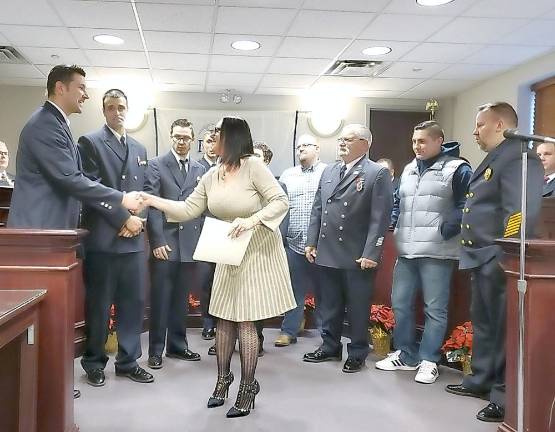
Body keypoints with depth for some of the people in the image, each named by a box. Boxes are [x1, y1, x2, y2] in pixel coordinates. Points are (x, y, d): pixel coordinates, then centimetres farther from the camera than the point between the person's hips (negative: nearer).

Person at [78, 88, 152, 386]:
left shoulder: (139, 148, 17)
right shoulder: (90, 142, 0)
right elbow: (91, 187, -10)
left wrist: (137, 220, -1)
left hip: (133, 237, 5)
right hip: (102, 236, -5)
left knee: (134, 300, 7)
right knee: (99, 303, 3)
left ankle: (128, 361, 19)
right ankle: (94, 362, 19)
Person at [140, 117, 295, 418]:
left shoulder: (253, 166, -16)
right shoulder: (211, 176, 3)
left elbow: (281, 201, -19)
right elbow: (188, 210, 3)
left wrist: (252, 219, -31)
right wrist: (153, 200, -2)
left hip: (257, 253, -6)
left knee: (245, 321, -2)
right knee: (224, 319, 10)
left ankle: (247, 388, 12)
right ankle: (223, 379, 27)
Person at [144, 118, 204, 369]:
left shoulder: (200, 170, 12)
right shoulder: (156, 165, 0)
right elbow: (152, 205, -6)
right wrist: (157, 241, -12)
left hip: (191, 245, 4)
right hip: (165, 244, -3)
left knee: (181, 299, 13)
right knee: (160, 299, 3)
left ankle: (177, 345, 25)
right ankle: (156, 350, 15)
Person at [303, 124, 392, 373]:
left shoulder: (378, 174, -6)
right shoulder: (328, 172, 13)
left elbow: (380, 217, -12)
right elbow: (317, 210, 15)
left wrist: (371, 253, -17)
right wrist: (311, 242, 8)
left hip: (358, 257, -5)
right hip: (327, 253, 5)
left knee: (357, 308, 7)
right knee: (329, 305, 15)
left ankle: (357, 353, 22)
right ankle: (330, 347, 30)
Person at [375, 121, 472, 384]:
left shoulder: (457, 169, -4)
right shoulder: (408, 170, 18)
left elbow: (467, 205, -11)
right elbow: (397, 202, 26)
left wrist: (447, 229, -17)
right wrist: (391, 222, 10)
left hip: (437, 253, -7)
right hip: (406, 252, 7)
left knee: (435, 309, 1)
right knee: (400, 304, 10)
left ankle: (429, 361, 12)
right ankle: (405, 355, 24)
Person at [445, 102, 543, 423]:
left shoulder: (518, 156, -14)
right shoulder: (493, 159, 19)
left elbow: (521, 213, -23)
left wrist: (505, 259, -25)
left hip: (498, 261, -10)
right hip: (483, 260, 10)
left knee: (504, 328, -1)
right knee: (483, 323, 19)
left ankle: (506, 398, 9)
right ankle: (482, 381, 33)